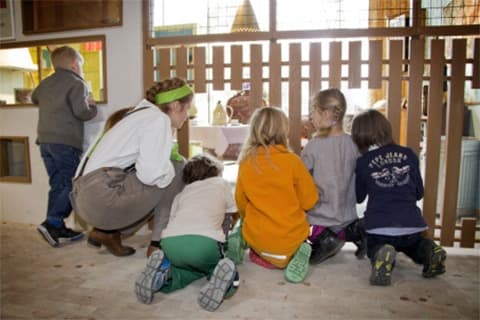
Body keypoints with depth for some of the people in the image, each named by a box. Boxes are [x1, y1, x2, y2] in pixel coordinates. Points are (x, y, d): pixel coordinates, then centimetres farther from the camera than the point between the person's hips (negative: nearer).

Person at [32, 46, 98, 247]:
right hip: (66, 142, -7)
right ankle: (52, 224, -14)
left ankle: (57, 229, 12)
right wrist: (92, 106, 3)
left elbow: (34, 98, 39)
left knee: (57, 185, 10)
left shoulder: (45, 83, 19)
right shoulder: (76, 83, -4)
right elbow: (81, 112, -15)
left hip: (45, 141, 8)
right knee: (71, 186, -3)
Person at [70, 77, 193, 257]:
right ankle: (158, 243, 2)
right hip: (103, 196, -10)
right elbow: (150, 173, -19)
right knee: (177, 167, -3)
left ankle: (108, 230, 16)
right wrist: (171, 164, 1)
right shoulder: (158, 118, -8)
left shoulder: (140, 114, 21)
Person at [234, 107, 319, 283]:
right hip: (291, 238, -4)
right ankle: (292, 254, 1)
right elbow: (309, 201, -7)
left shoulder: (245, 163, -8)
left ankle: (261, 255, 6)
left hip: (256, 239, 4)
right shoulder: (292, 160, -15)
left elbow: (241, 204, 3)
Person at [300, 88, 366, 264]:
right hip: (347, 216, 5)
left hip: (319, 218, -4)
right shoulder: (352, 144, -4)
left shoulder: (313, 146, -17)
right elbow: (356, 180, 5)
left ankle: (322, 238, -10)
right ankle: (352, 232, 4)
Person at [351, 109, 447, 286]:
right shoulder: (409, 154, 5)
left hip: (379, 226, -3)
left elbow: (358, 197, 12)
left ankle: (381, 256, -11)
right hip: (412, 223, 4)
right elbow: (419, 192, 13)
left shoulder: (363, 162, -1)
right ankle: (428, 250, 2)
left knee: (374, 249, 24)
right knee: (412, 244, 35)